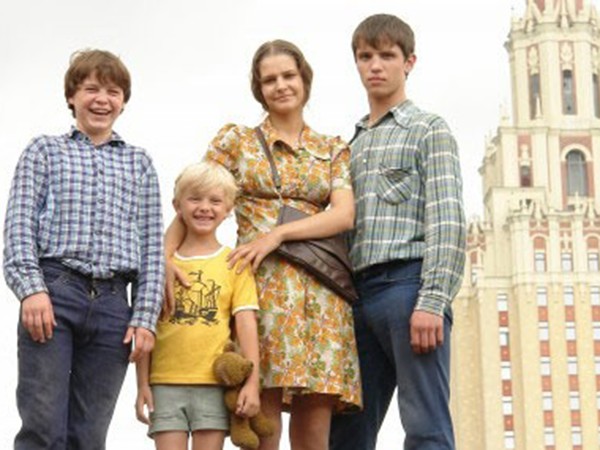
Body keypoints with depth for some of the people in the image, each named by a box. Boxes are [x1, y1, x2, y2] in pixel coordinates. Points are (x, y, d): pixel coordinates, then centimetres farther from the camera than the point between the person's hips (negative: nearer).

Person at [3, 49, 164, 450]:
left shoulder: (140, 163, 19)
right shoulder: (45, 151, 12)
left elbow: (152, 247, 13)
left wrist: (145, 317, 3)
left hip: (112, 304, 3)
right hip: (53, 295, -2)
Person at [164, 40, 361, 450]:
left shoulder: (334, 150, 16)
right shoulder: (236, 140, 12)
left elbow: (344, 216, 1)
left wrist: (277, 234, -11)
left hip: (318, 291, 2)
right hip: (259, 285, -2)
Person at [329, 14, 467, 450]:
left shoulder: (429, 129, 7)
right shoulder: (352, 144, 26)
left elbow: (447, 220, -5)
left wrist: (432, 301, -17)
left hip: (408, 283, -6)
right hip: (360, 292, 7)